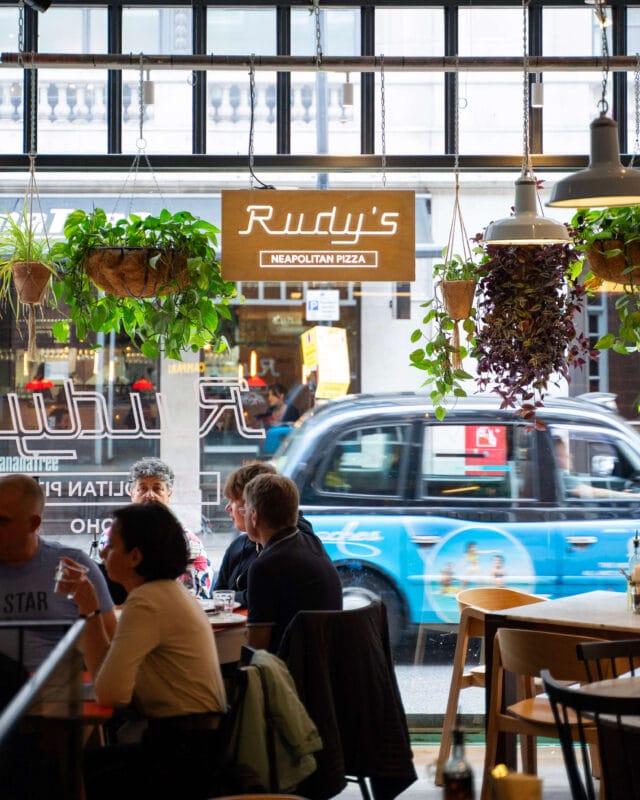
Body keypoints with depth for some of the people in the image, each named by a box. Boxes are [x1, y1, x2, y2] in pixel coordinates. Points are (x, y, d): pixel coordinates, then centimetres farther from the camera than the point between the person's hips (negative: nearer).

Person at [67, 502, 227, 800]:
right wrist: (90, 612, 4)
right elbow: (109, 671, 10)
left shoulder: (146, 603, -18)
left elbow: (109, 693, -23)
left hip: (187, 758, -10)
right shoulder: (167, 591, 12)